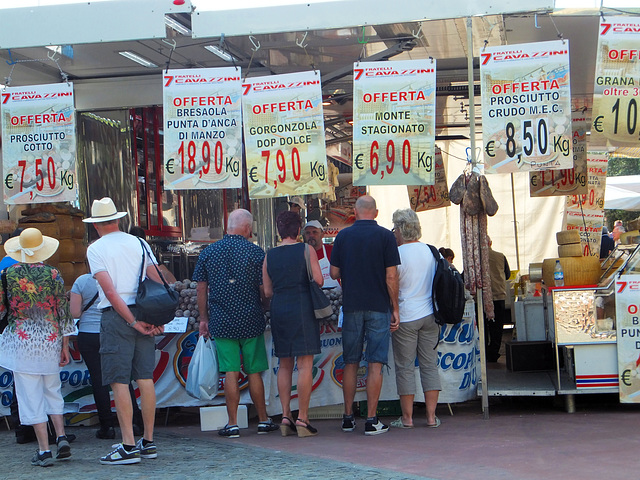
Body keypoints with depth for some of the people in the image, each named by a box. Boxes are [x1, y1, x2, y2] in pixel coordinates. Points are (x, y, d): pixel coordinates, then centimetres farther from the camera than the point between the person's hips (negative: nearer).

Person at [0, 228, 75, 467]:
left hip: (21, 341, -2)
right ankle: (61, 437, 6)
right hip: (50, 339, 2)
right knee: (53, 391, 20)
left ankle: (44, 450, 0)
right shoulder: (53, 274, -1)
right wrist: (65, 344, 6)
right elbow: (63, 310, 0)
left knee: (30, 395, 1)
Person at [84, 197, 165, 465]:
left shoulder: (96, 249, -3)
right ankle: (148, 442, 14)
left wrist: (133, 322, -10)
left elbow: (110, 291, -12)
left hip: (116, 316, -5)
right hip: (143, 313, 5)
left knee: (119, 382, -3)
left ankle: (129, 446, -6)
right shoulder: (139, 243, 10)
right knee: (145, 378, 9)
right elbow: (157, 281, 4)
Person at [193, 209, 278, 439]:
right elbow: (265, 289, -4)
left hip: (221, 322, 1)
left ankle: (232, 424, 2)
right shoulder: (255, 252, -5)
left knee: (231, 372, 3)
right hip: (251, 321, -1)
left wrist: (204, 318, 14)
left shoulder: (208, 252, 3)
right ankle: (263, 420, 16)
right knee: (254, 372, 8)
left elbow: (201, 288, 6)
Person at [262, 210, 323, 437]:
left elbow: (267, 292, 8)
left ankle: (285, 416, 8)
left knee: (285, 365, 12)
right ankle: (302, 419, -5)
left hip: (278, 309, 4)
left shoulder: (269, 256, 8)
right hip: (302, 307, -4)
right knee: (305, 364, -3)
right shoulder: (306, 250, -3)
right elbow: (319, 281, -8)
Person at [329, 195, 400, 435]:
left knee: (350, 363, 11)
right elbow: (391, 276, -7)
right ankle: (371, 420, -2)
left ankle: (348, 418, 15)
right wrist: (395, 308, 0)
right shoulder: (385, 236, -4)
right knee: (375, 364, 0)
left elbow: (334, 273, 7)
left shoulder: (343, 236, 3)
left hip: (351, 306, 2)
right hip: (378, 306, -2)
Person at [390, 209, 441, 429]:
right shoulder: (432, 251, 4)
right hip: (430, 315, 5)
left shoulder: (397, 254, -12)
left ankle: (407, 417, 6)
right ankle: (431, 416, 8)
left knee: (405, 367, 3)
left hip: (406, 317, -5)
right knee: (430, 365, 8)